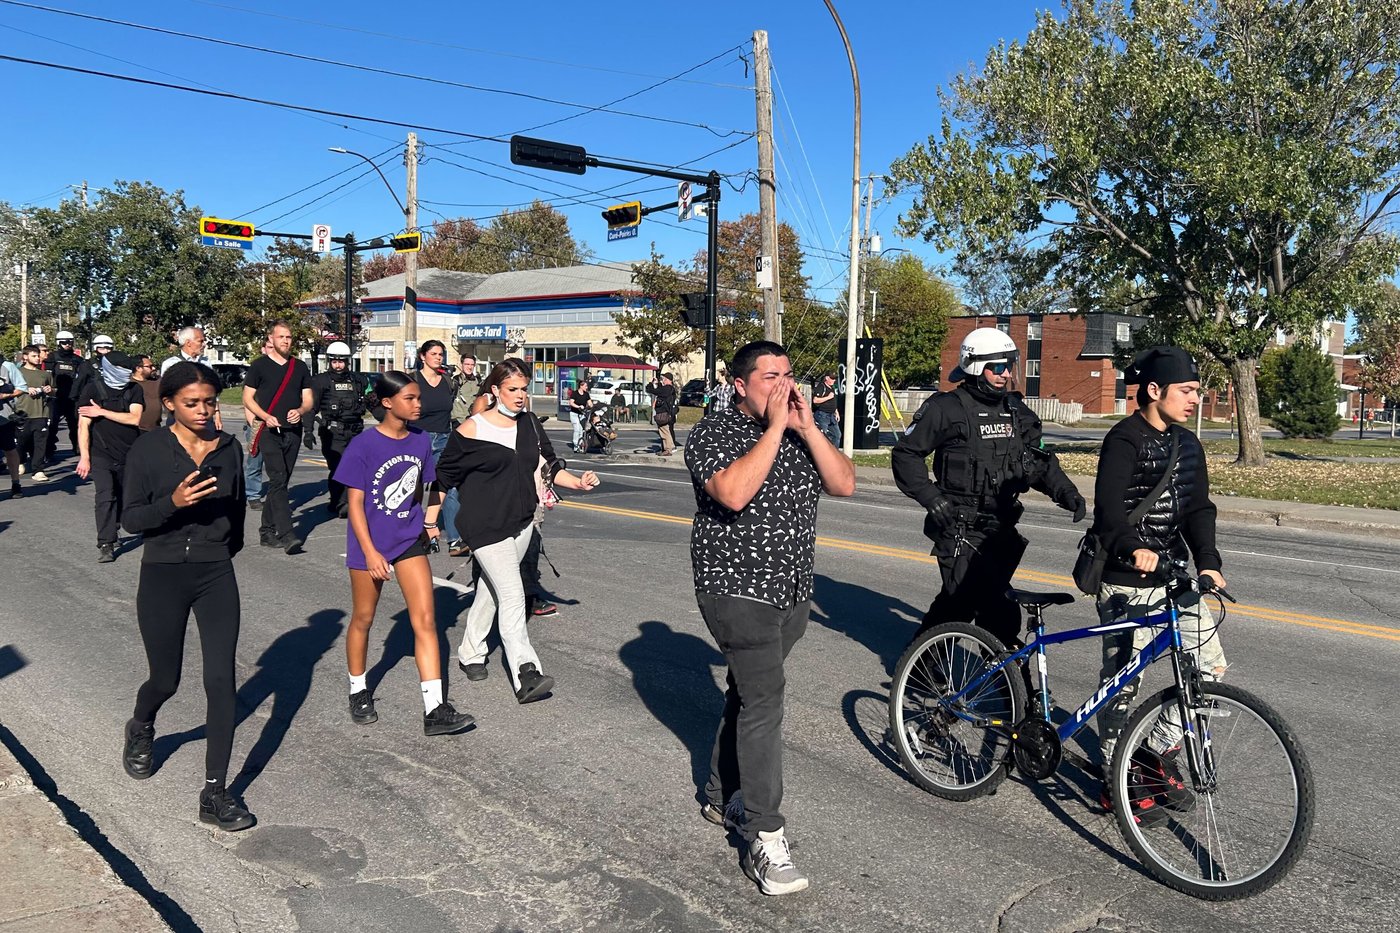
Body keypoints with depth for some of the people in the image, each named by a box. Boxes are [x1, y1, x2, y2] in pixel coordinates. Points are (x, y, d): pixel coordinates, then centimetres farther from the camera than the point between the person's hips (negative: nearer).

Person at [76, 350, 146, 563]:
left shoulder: (134, 390, 3)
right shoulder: (93, 389, -4)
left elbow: (134, 419, -9)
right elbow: (83, 425, -6)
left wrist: (102, 412, -12)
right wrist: (84, 457, -12)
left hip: (129, 455, 3)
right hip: (102, 455, -3)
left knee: (126, 497, 10)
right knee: (105, 496, -12)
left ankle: (112, 529, 33)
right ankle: (105, 544, -8)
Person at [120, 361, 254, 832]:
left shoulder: (229, 448, 1)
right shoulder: (148, 449, -8)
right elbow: (131, 519, -10)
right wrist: (173, 502, -26)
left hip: (217, 575, 2)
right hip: (163, 576, -2)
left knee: (221, 682, -4)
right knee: (166, 680, 12)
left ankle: (215, 794, 5)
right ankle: (140, 729, 49)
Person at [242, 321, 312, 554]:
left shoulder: (300, 367, 13)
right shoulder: (259, 366, 2)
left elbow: (308, 400, 13)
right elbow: (248, 398, 2)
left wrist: (300, 411, -9)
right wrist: (266, 417, -14)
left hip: (293, 431, 5)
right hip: (269, 431, -4)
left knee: (280, 483, 9)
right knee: (278, 480, -15)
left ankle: (267, 531, 19)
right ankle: (286, 535, -22)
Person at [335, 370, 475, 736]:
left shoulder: (421, 441, -1)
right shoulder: (363, 445, -15)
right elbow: (354, 502, -13)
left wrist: (426, 522, 7)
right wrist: (370, 552, -18)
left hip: (410, 539, 4)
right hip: (371, 544, -3)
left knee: (425, 620, -4)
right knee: (363, 619, 14)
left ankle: (434, 710, -3)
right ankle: (359, 692, 36)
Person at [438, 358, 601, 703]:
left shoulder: (530, 425, 6)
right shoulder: (473, 429, -10)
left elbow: (548, 466, 10)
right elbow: (444, 476, -2)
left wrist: (578, 482, -7)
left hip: (521, 522, 6)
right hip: (486, 526, -6)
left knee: (491, 590, 19)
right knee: (512, 595, -15)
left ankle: (470, 653, 38)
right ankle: (526, 677, -18)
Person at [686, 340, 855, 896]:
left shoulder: (799, 433, 8)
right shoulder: (714, 433, -10)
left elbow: (844, 484, -4)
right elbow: (734, 493, -29)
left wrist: (806, 427, -12)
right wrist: (774, 428, -23)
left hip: (792, 591, 7)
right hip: (737, 590, -7)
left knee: (748, 693, 19)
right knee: (763, 702, -13)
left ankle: (722, 797, 36)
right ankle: (765, 840, -6)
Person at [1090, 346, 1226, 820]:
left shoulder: (1187, 445, 11)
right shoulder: (1125, 439, -13)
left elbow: (1199, 508, 5)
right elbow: (1108, 506, -25)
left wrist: (1207, 562, -11)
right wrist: (1133, 549, -43)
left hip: (1176, 578, 7)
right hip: (1127, 583, -7)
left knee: (1211, 666, 5)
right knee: (1123, 683, 2)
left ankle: (1161, 745, 25)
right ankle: (1117, 781, 18)